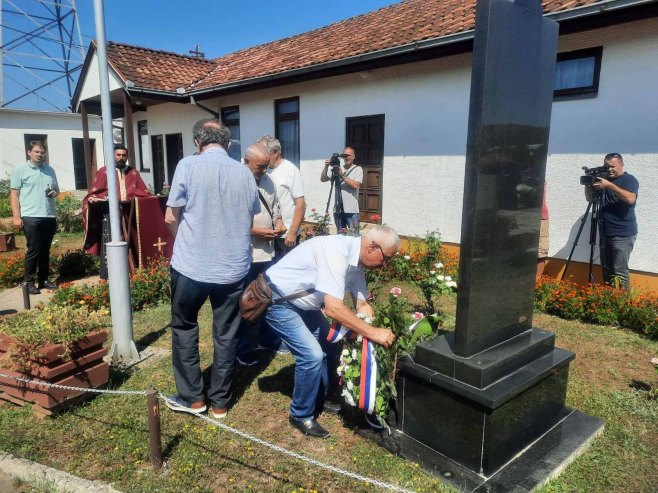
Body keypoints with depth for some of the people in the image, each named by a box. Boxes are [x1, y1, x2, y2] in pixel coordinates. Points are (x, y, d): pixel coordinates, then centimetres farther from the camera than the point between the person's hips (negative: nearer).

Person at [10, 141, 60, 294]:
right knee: (33, 250, -3)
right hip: (31, 217, -5)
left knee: (45, 251, 10)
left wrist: (55, 193, -1)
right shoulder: (19, 170, 1)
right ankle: (29, 282, 8)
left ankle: (44, 280, 19)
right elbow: (14, 194, -2)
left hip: (50, 217, 5)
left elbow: (57, 189, 25)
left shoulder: (50, 170, 16)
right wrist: (16, 216, -10)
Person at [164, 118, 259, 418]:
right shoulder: (244, 172, 3)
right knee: (226, 335, 13)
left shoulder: (188, 165, -6)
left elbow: (171, 217, -4)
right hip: (234, 267, 3)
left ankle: (193, 398, 24)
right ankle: (220, 402, 24)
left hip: (191, 266, -2)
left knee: (184, 329, 18)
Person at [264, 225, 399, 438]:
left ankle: (319, 401, 33)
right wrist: (373, 332, -31)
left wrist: (376, 336, -4)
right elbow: (333, 308, -37)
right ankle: (301, 416, 7)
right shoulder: (336, 251, -32)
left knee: (328, 345, 13)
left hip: (301, 301, 10)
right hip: (276, 299, -9)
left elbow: (362, 304, 5)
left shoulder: (356, 260, -3)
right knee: (312, 354, -15)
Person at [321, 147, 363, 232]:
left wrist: (342, 175, -16)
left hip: (351, 210, -4)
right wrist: (326, 167, -6)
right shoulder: (337, 168, 14)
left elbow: (355, 185, -13)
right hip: (337, 209, 4)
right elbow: (323, 179, 9)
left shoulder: (358, 169, 2)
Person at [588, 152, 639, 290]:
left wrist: (609, 185, -27)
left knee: (620, 271, -9)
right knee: (607, 270, 9)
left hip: (623, 234, -7)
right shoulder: (603, 179, 14)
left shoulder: (629, 179, -5)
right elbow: (590, 198, 16)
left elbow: (630, 198, -23)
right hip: (606, 233, 7)